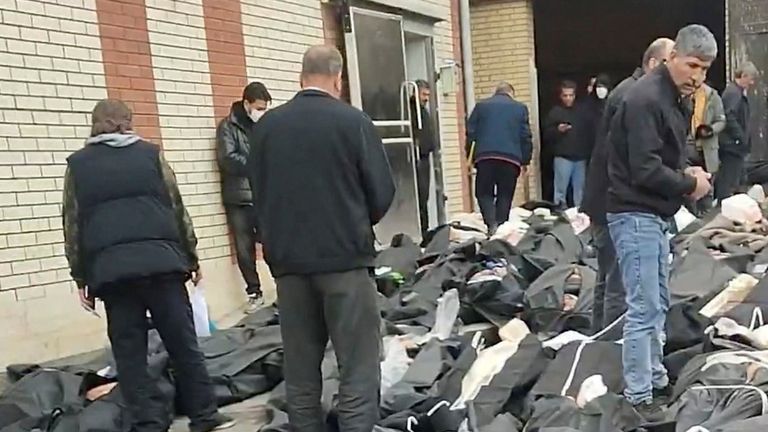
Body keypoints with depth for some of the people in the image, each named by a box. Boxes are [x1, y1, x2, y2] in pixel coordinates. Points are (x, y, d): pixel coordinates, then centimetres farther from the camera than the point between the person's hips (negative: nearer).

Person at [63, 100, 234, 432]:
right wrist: (191, 257, 16)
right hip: (161, 259, 0)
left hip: (110, 267, 0)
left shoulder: (77, 164, 10)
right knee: (183, 343, 6)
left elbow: (72, 225, 9)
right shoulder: (150, 154, 9)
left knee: (129, 352, 6)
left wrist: (81, 277, 14)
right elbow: (177, 209, 9)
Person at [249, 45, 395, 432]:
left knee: (300, 373, 12)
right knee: (357, 369, 2)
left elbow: (257, 191, 8)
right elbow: (382, 191, -5)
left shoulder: (267, 125, 3)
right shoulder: (353, 121, -7)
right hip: (345, 257, -4)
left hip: (287, 259, 4)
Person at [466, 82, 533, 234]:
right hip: (511, 158, 0)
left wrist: (470, 157, 15)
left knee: (484, 193, 6)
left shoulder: (481, 106, 14)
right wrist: (525, 161, 16)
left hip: (485, 156, 0)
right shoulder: (520, 108, 13)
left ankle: (491, 223, -15)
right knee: (505, 195, 9)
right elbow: (526, 137, 9)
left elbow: (470, 132, 9)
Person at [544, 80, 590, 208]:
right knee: (561, 189, -5)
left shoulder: (580, 112, 11)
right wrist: (557, 130, -17)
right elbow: (546, 135, -3)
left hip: (580, 158, 3)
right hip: (563, 157, -3)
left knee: (580, 189, 6)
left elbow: (588, 133, 16)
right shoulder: (555, 112, 2)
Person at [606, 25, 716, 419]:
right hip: (636, 215, -10)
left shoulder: (673, 99, 14)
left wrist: (687, 172, 2)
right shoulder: (646, 99, -18)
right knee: (644, 308, -6)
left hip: (656, 215, 10)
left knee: (658, 304, 17)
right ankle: (638, 395, 3)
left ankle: (656, 378, 30)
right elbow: (645, 169, -24)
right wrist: (690, 185, -12)